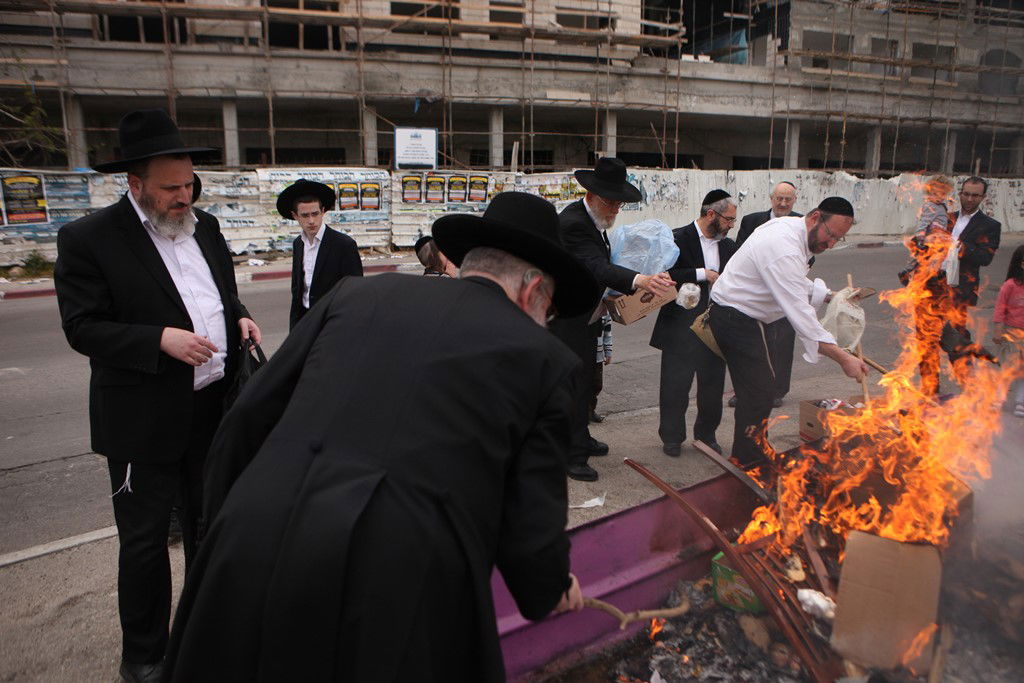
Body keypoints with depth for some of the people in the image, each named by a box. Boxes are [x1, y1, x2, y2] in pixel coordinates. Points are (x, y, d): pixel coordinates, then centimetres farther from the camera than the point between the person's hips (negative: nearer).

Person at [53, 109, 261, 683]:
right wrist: (162, 339, -24)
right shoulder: (89, 238, -10)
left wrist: (239, 317, -3)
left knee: (209, 524, 20)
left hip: (214, 407, 6)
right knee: (145, 539, 9)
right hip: (145, 420, -5)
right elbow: (82, 329, -12)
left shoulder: (205, 226, 6)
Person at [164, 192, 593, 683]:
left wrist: (228, 525, 24)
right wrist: (554, 590, 24)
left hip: (257, 555, 3)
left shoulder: (358, 294, 9)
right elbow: (531, 525, 2)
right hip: (405, 586, -2)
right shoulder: (545, 360, 3)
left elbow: (247, 420, 10)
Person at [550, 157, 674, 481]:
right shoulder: (572, 222, -26)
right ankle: (572, 455, 8)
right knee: (574, 384, -4)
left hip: (586, 318, 11)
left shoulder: (596, 218, 5)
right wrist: (640, 280, -54)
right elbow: (598, 268, -40)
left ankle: (580, 439, 38)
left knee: (584, 379, 21)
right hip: (568, 321, -10)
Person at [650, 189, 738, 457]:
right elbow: (665, 274, -19)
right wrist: (702, 274, -20)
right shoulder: (678, 239, -9)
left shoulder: (728, 245, 11)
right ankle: (672, 437, 21)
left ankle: (706, 433, 32)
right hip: (681, 328, -5)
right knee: (675, 385, 5)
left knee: (713, 385, 13)